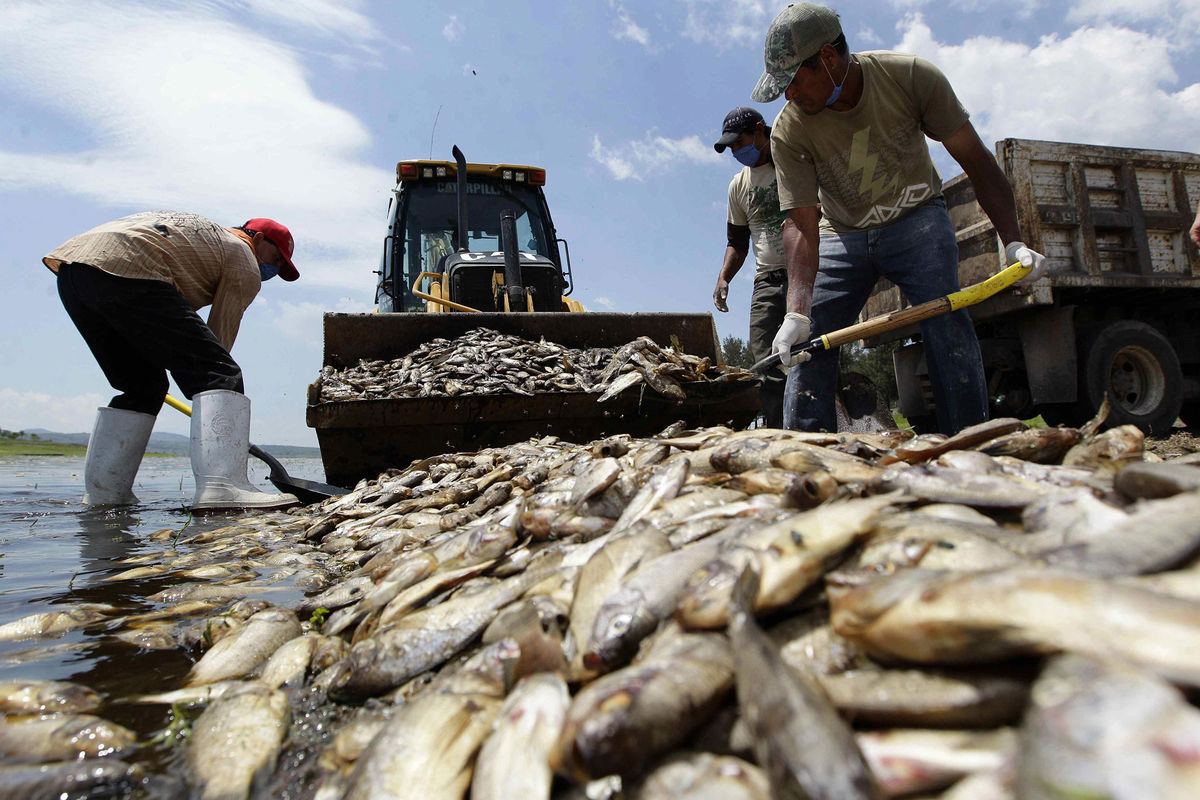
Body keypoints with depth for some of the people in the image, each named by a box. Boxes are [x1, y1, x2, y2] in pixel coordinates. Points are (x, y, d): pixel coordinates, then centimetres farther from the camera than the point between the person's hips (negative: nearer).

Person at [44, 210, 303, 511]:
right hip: (125, 272, -10)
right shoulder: (243, 259, 13)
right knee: (220, 374, -13)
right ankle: (222, 486, -31)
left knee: (143, 387, 18)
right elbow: (219, 334, 7)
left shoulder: (201, 230, 38)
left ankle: (102, 492, 17)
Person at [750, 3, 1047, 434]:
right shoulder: (789, 132, -20)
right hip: (841, 236, 1)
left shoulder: (912, 77, -19)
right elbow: (801, 224, -24)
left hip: (917, 220, -1)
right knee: (807, 343, -12)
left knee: (946, 321, -22)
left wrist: (1012, 240, -21)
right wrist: (797, 311, -38)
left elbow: (975, 159, -12)